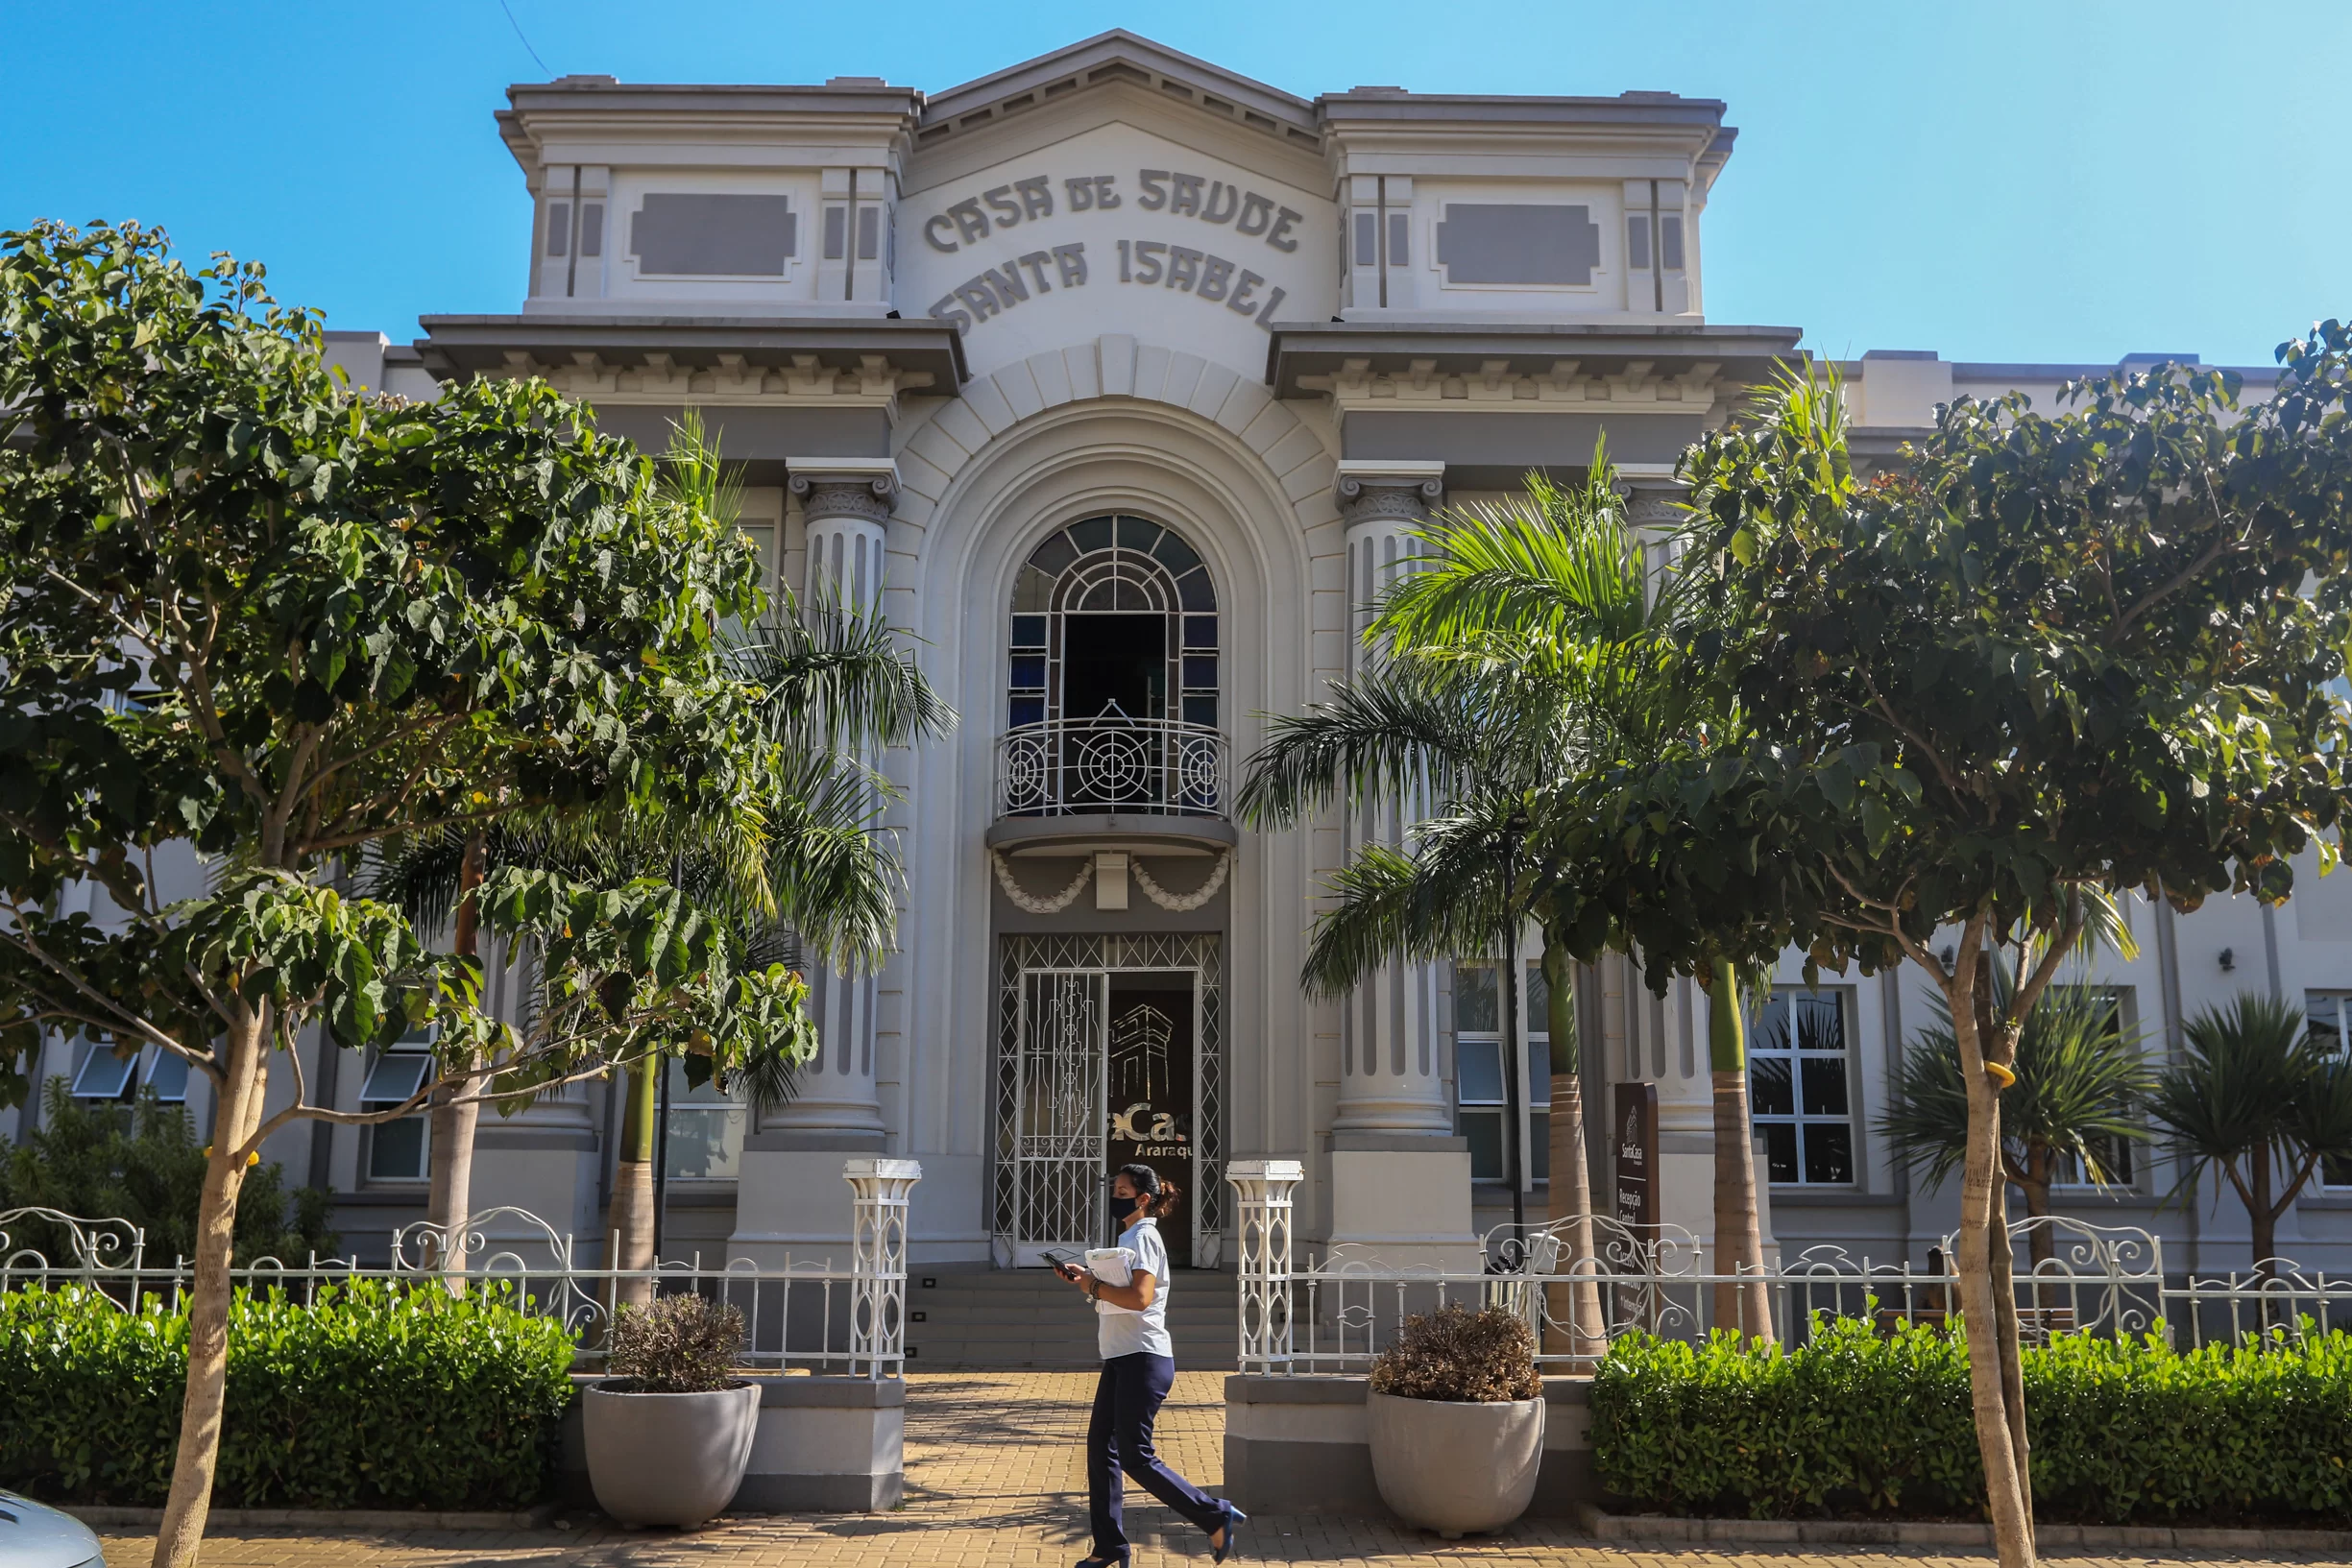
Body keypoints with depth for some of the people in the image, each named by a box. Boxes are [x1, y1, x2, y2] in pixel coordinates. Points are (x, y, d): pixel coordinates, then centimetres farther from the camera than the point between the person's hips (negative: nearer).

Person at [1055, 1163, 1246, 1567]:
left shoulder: (1144, 1237, -12)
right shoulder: (1129, 1237, 18)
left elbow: (1139, 1297, -25)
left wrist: (1093, 1284, -16)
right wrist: (1084, 1279, 9)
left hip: (1143, 1359, -10)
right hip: (1122, 1358, 10)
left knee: (1134, 1456, -8)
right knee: (1100, 1445, 7)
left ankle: (1216, 1516, 0)